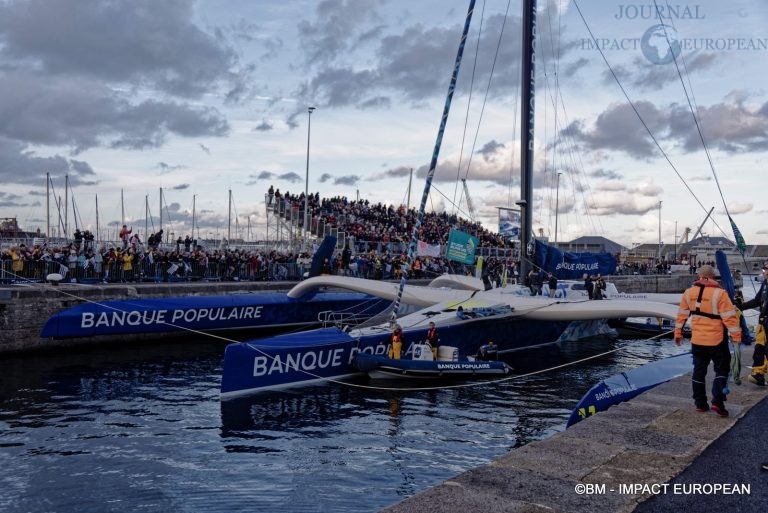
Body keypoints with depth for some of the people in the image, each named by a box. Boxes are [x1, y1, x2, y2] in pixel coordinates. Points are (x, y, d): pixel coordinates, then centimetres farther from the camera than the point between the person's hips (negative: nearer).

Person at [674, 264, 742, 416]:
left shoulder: (689, 293, 1)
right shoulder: (719, 294, -15)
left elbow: (682, 315, 8)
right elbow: (729, 317, -15)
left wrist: (678, 333, 18)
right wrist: (737, 336, -7)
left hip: (697, 341, 4)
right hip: (717, 340, -4)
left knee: (699, 371, 14)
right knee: (722, 369, 9)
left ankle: (700, 403, 19)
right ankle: (717, 402, -3)